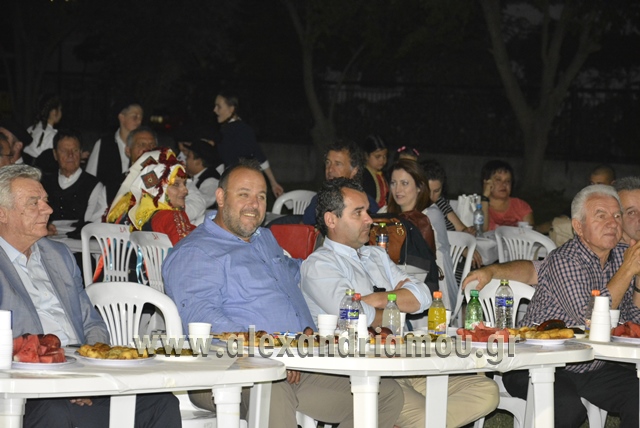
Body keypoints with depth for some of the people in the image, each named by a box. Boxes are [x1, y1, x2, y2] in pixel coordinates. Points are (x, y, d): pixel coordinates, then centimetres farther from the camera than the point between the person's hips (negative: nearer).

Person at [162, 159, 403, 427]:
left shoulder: (265, 239, 28)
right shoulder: (193, 252, 0)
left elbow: (295, 273, 51)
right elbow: (199, 315, -17)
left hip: (300, 368, 9)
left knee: (387, 394, -2)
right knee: (272, 395, -43)